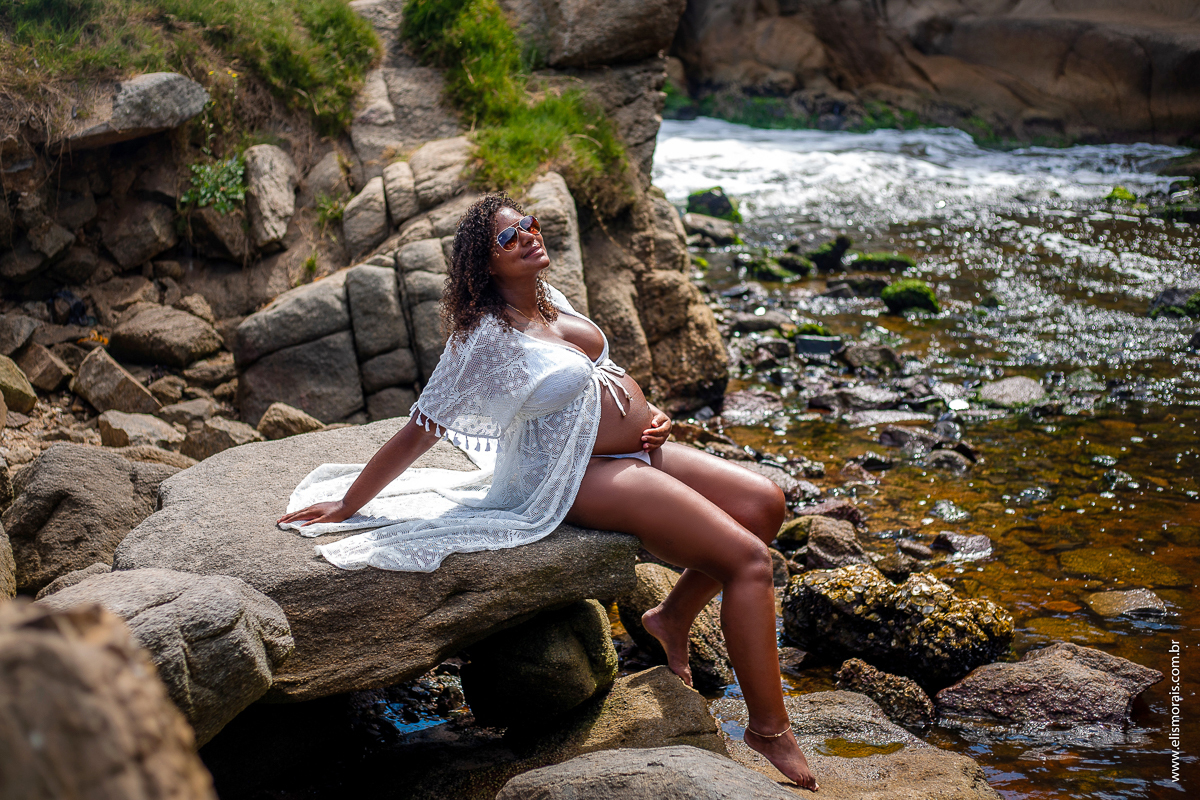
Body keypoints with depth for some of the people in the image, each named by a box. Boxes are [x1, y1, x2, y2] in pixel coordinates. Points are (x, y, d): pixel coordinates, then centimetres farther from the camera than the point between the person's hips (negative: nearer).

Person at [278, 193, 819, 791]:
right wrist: (346, 506, -13)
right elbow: (418, 432, -16)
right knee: (749, 559, -16)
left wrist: (651, 417, 4)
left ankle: (674, 617, 18)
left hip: (635, 448, 9)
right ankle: (769, 732, -9)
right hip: (580, 475, -9)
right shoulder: (486, 337, -19)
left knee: (763, 503, 4)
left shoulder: (546, 298, 5)